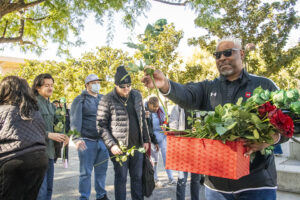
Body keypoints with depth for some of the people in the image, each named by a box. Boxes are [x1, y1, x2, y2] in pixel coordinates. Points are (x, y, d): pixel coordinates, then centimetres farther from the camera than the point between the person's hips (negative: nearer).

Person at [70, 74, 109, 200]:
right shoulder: (80, 100, -1)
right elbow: (75, 121, -8)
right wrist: (76, 138, -19)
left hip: (103, 140, 5)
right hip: (87, 141, -4)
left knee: (102, 170, 13)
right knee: (86, 172, 3)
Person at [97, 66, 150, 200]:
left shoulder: (137, 95, 6)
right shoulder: (107, 100, -9)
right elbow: (101, 125, -8)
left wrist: (146, 140, 10)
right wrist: (111, 145, -16)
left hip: (137, 146, 5)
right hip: (119, 148, -4)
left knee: (137, 177, 15)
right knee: (121, 179, 6)